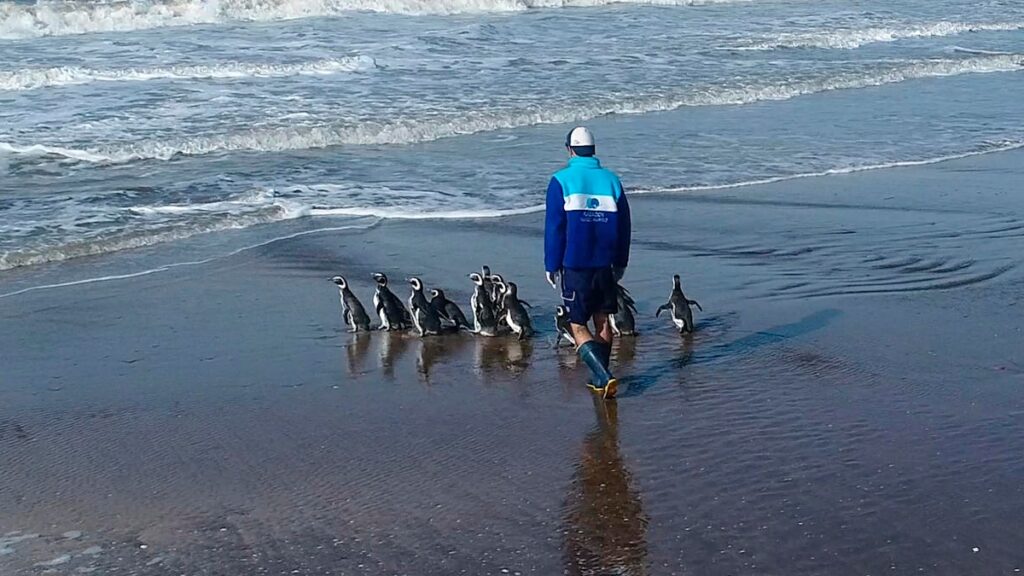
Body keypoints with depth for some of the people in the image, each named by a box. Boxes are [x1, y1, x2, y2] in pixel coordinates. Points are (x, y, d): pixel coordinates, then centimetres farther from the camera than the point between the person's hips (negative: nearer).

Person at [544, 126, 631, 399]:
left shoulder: (561, 181, -7)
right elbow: (624, 225, 10)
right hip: (605, 263, 4)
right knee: (603, 321, 15)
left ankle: (604, 375, -17)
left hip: (575, 264, -4)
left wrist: (551, 265, 0)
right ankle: (601, 379, 21)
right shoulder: (611, 180, 5)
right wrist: (620, 263, 19)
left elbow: (554, 227, -7)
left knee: (578, 326, 1)